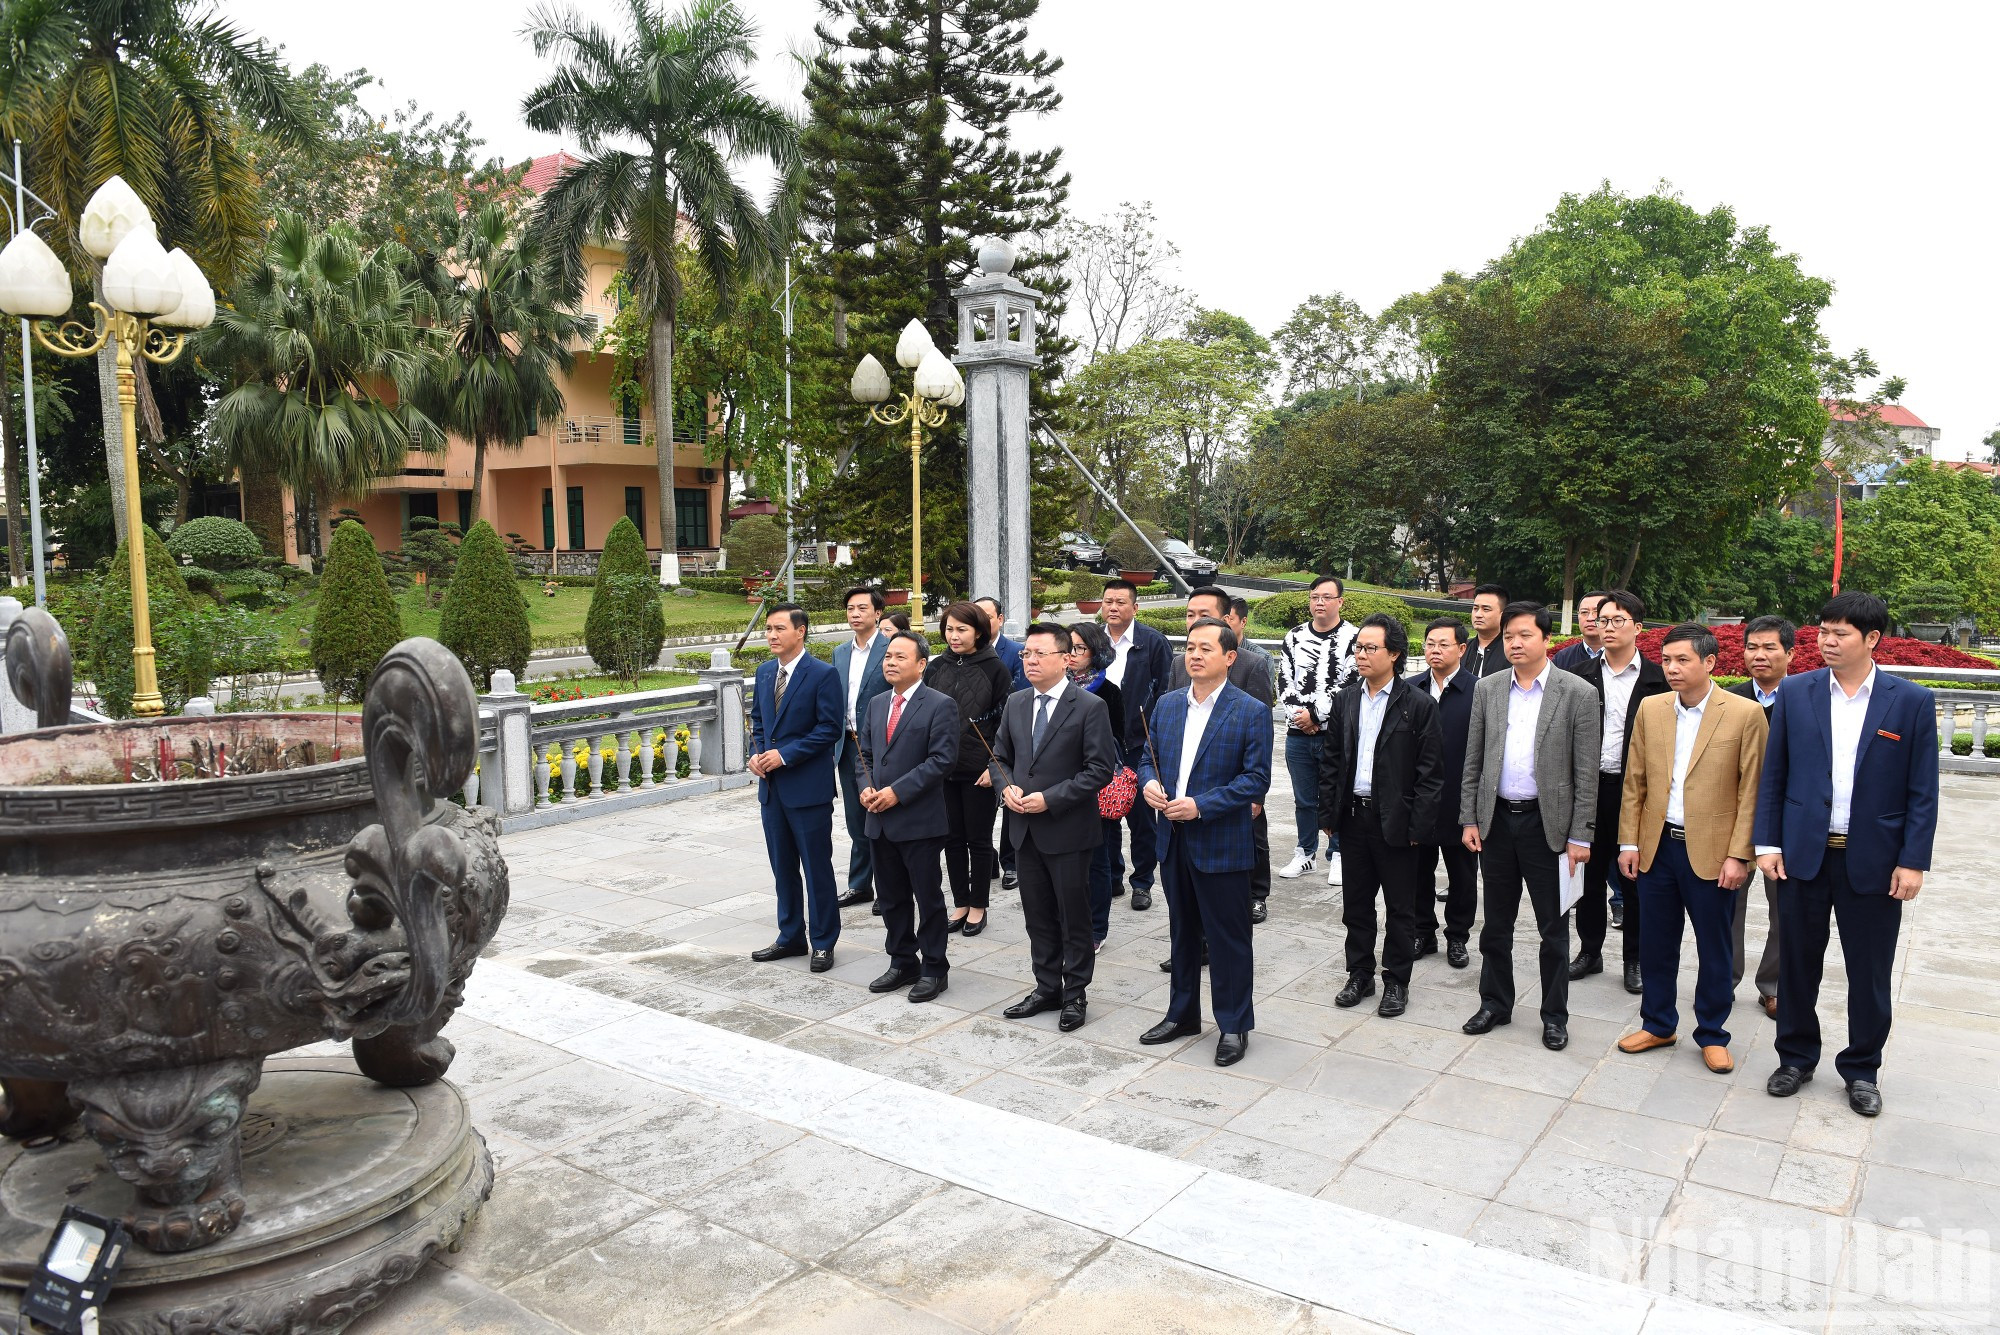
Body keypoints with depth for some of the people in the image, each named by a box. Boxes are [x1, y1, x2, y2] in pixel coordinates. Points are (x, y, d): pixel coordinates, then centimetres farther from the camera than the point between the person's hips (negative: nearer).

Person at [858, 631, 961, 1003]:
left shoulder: (940, 705, -9)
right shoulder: (877, 704, 13)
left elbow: (942, 759, -16)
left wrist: (897, 791, -19)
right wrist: (867, 787, -2)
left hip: (920, 819, -7)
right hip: (881, 819, 7)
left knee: (928, 898, 4)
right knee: (891, 897, 14)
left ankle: (934, 969, 16)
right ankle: (902, 963, 28)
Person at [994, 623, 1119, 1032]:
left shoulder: (1089, 707, -11)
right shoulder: (1015, 703, 7)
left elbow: (1100, 768, -14)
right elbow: (1000, 756, 15)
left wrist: (1050, 798, -19)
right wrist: (1007, 788, -6)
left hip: (1067, 829, -5)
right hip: (1025, 829, 6)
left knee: (1074, 918, 6)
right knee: (1038, 917, 15)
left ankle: (1075, 995, 20)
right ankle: (1046, 988, 29)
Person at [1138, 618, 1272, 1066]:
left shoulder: (1252, 712, -10)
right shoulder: (1167, 704, 7)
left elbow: (1257, 778, -14)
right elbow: (1149, 757, 14)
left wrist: (1201, 805, -21)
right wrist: (1148, 782, -9)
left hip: (1221, 843, -5)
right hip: (1173, 840, 5)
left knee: (1227, 937, 4)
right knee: (1182, 931, 18)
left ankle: (1234, 1025, 20)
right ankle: (1182, 1014, 33)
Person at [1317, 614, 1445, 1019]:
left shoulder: (1418, 704, -8)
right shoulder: (1345, 700, 7)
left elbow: (1430, 771, -8)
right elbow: (1330, 760, 10)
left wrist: (1418, 826, -12)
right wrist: (1328, 814, 5)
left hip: (1395, 820, -4)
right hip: (1353, 816, 5)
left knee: (1400, 908, 7)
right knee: (1355, 904, 13)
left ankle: (1396, 981, 21)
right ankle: (1360, 975, 27)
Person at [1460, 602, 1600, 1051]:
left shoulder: (1577, 693, -7)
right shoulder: (1487, 689, 4)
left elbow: (1586, 773, -7)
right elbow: (1473, 761, 7)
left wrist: (1579, 836, -9)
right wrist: (1469, 820, 3)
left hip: (1548, 824, -3)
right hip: (1496, 820, 3)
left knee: (1553, 927, 8)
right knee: (1496, 923, 14)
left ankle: (1554, 1014, 24)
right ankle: (1495, 1003, 29)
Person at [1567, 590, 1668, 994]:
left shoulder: (1657, 679, -2)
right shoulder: (1583, 676, 6)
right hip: (1589, 787, 3)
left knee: (1633, 877, 7)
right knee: (1590, 873, 11)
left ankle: (1634, 959, 20)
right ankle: (1590, 951, 24)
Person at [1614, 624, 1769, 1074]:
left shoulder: (1745, 714, -7)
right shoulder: (1650, 709, 5)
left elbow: (1751, 792, -7)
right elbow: (1635, 782, 8)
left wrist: (1738, 855, -11)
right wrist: (1629, 842, 3)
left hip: (1711, 852, -3)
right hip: (1656, 847, 4)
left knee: (1714, 950, 10)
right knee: (1656, 944, 13)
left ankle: (1712, 1034, 26)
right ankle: (1657, 1025, 29)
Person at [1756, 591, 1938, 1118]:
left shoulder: (1912, 702, -3)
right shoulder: (1795, 693, 0)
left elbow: (1923, 792, -2)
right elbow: (1773, 775, 4)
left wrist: (1913, 861, -7)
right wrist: (1768, 843, 0)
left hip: (1874, 861, -1)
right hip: (1803, 854, 1)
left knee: (1870, 974, 10)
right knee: (1797, 964, 11)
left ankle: (1862, 1069, 28)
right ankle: (1796, 1057, 29)